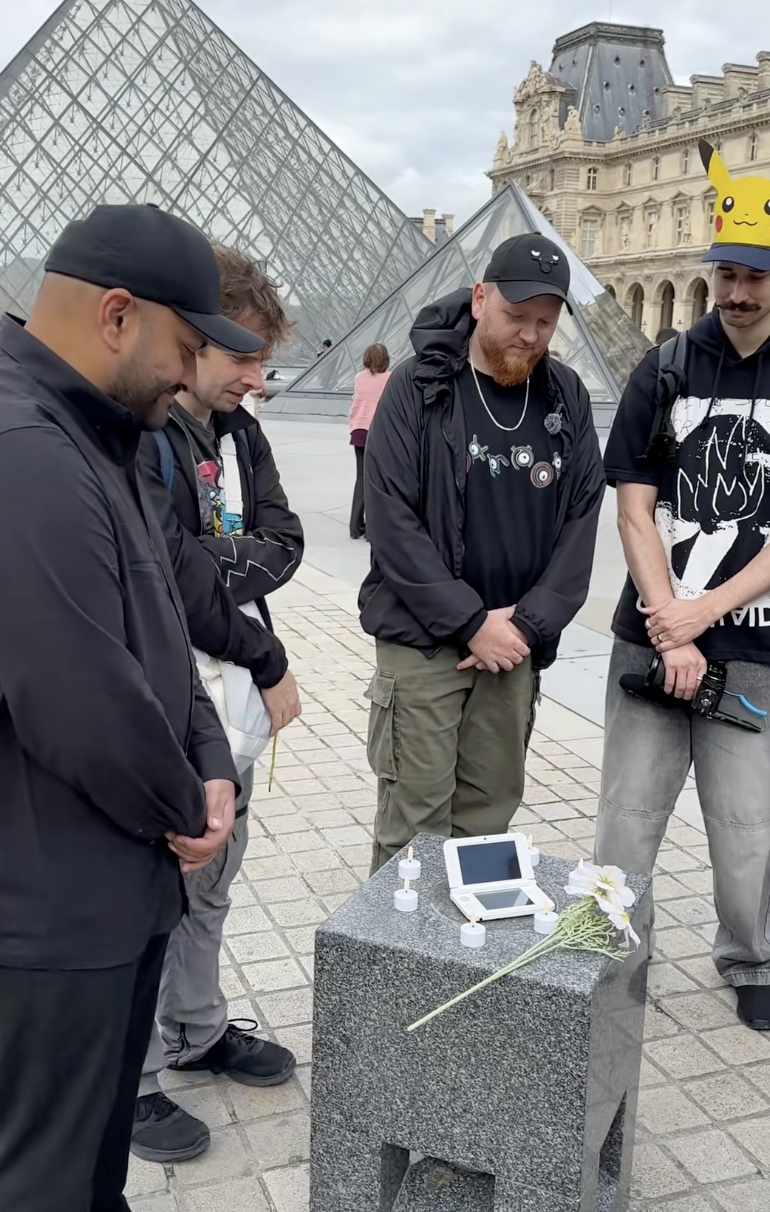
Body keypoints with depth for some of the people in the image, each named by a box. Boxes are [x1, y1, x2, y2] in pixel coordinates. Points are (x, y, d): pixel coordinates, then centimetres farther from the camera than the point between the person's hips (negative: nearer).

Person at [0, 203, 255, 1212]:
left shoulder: (91, 438, 9)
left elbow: (154, 631, 13)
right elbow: (86, 712, -29)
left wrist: (210, 768, -1)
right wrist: (185, 809, -9)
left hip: (115, 881, 10)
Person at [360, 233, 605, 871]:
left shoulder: (568, 396, 6)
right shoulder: (418, 388, -5)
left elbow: (583, 518, 5)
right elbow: (391, 520, -11)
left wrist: (530, 624, -7)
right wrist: (472, 622, -13)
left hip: (518, 645, 4)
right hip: (422, 641, -3)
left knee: (489, 815, 10)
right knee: (414, 822, -1)